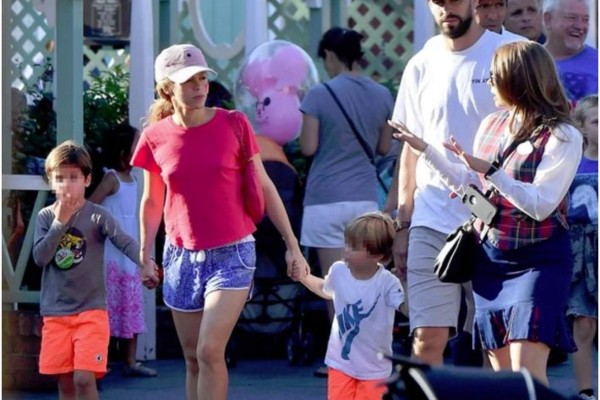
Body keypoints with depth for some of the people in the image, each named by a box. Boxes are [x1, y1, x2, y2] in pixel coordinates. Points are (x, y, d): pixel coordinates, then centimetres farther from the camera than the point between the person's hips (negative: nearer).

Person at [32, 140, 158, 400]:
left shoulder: (97, 216, -4)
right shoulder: (46, 216, 5)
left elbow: (125, 242, -17)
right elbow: (40, 257, -7)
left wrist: (145, 264, -36)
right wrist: (60, 222, -13)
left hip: (91, 310, -3)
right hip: (56, 313, 3)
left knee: (84, 378, -14)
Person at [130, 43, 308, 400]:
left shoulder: (234, 125, -6)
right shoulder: (156, 137, -2)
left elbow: (265, 187, 1)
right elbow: (151, 203, 11)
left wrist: (292, 244, 2)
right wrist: (145, 255, 13)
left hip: (231, 254, -3)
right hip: (182, 257, 3)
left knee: (210, 351, -15)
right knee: (193, 358, 8)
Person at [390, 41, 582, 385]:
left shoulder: (562, 137, -12)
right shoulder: (492, 126, 8)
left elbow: (540, 205, -20)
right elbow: (469, 186, 17)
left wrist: (490, 170, -26)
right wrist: (424, 149, 14)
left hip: (537, 262, -7)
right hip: (490, 259, 7)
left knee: (526, 370, -15)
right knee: (502, 372, 8)